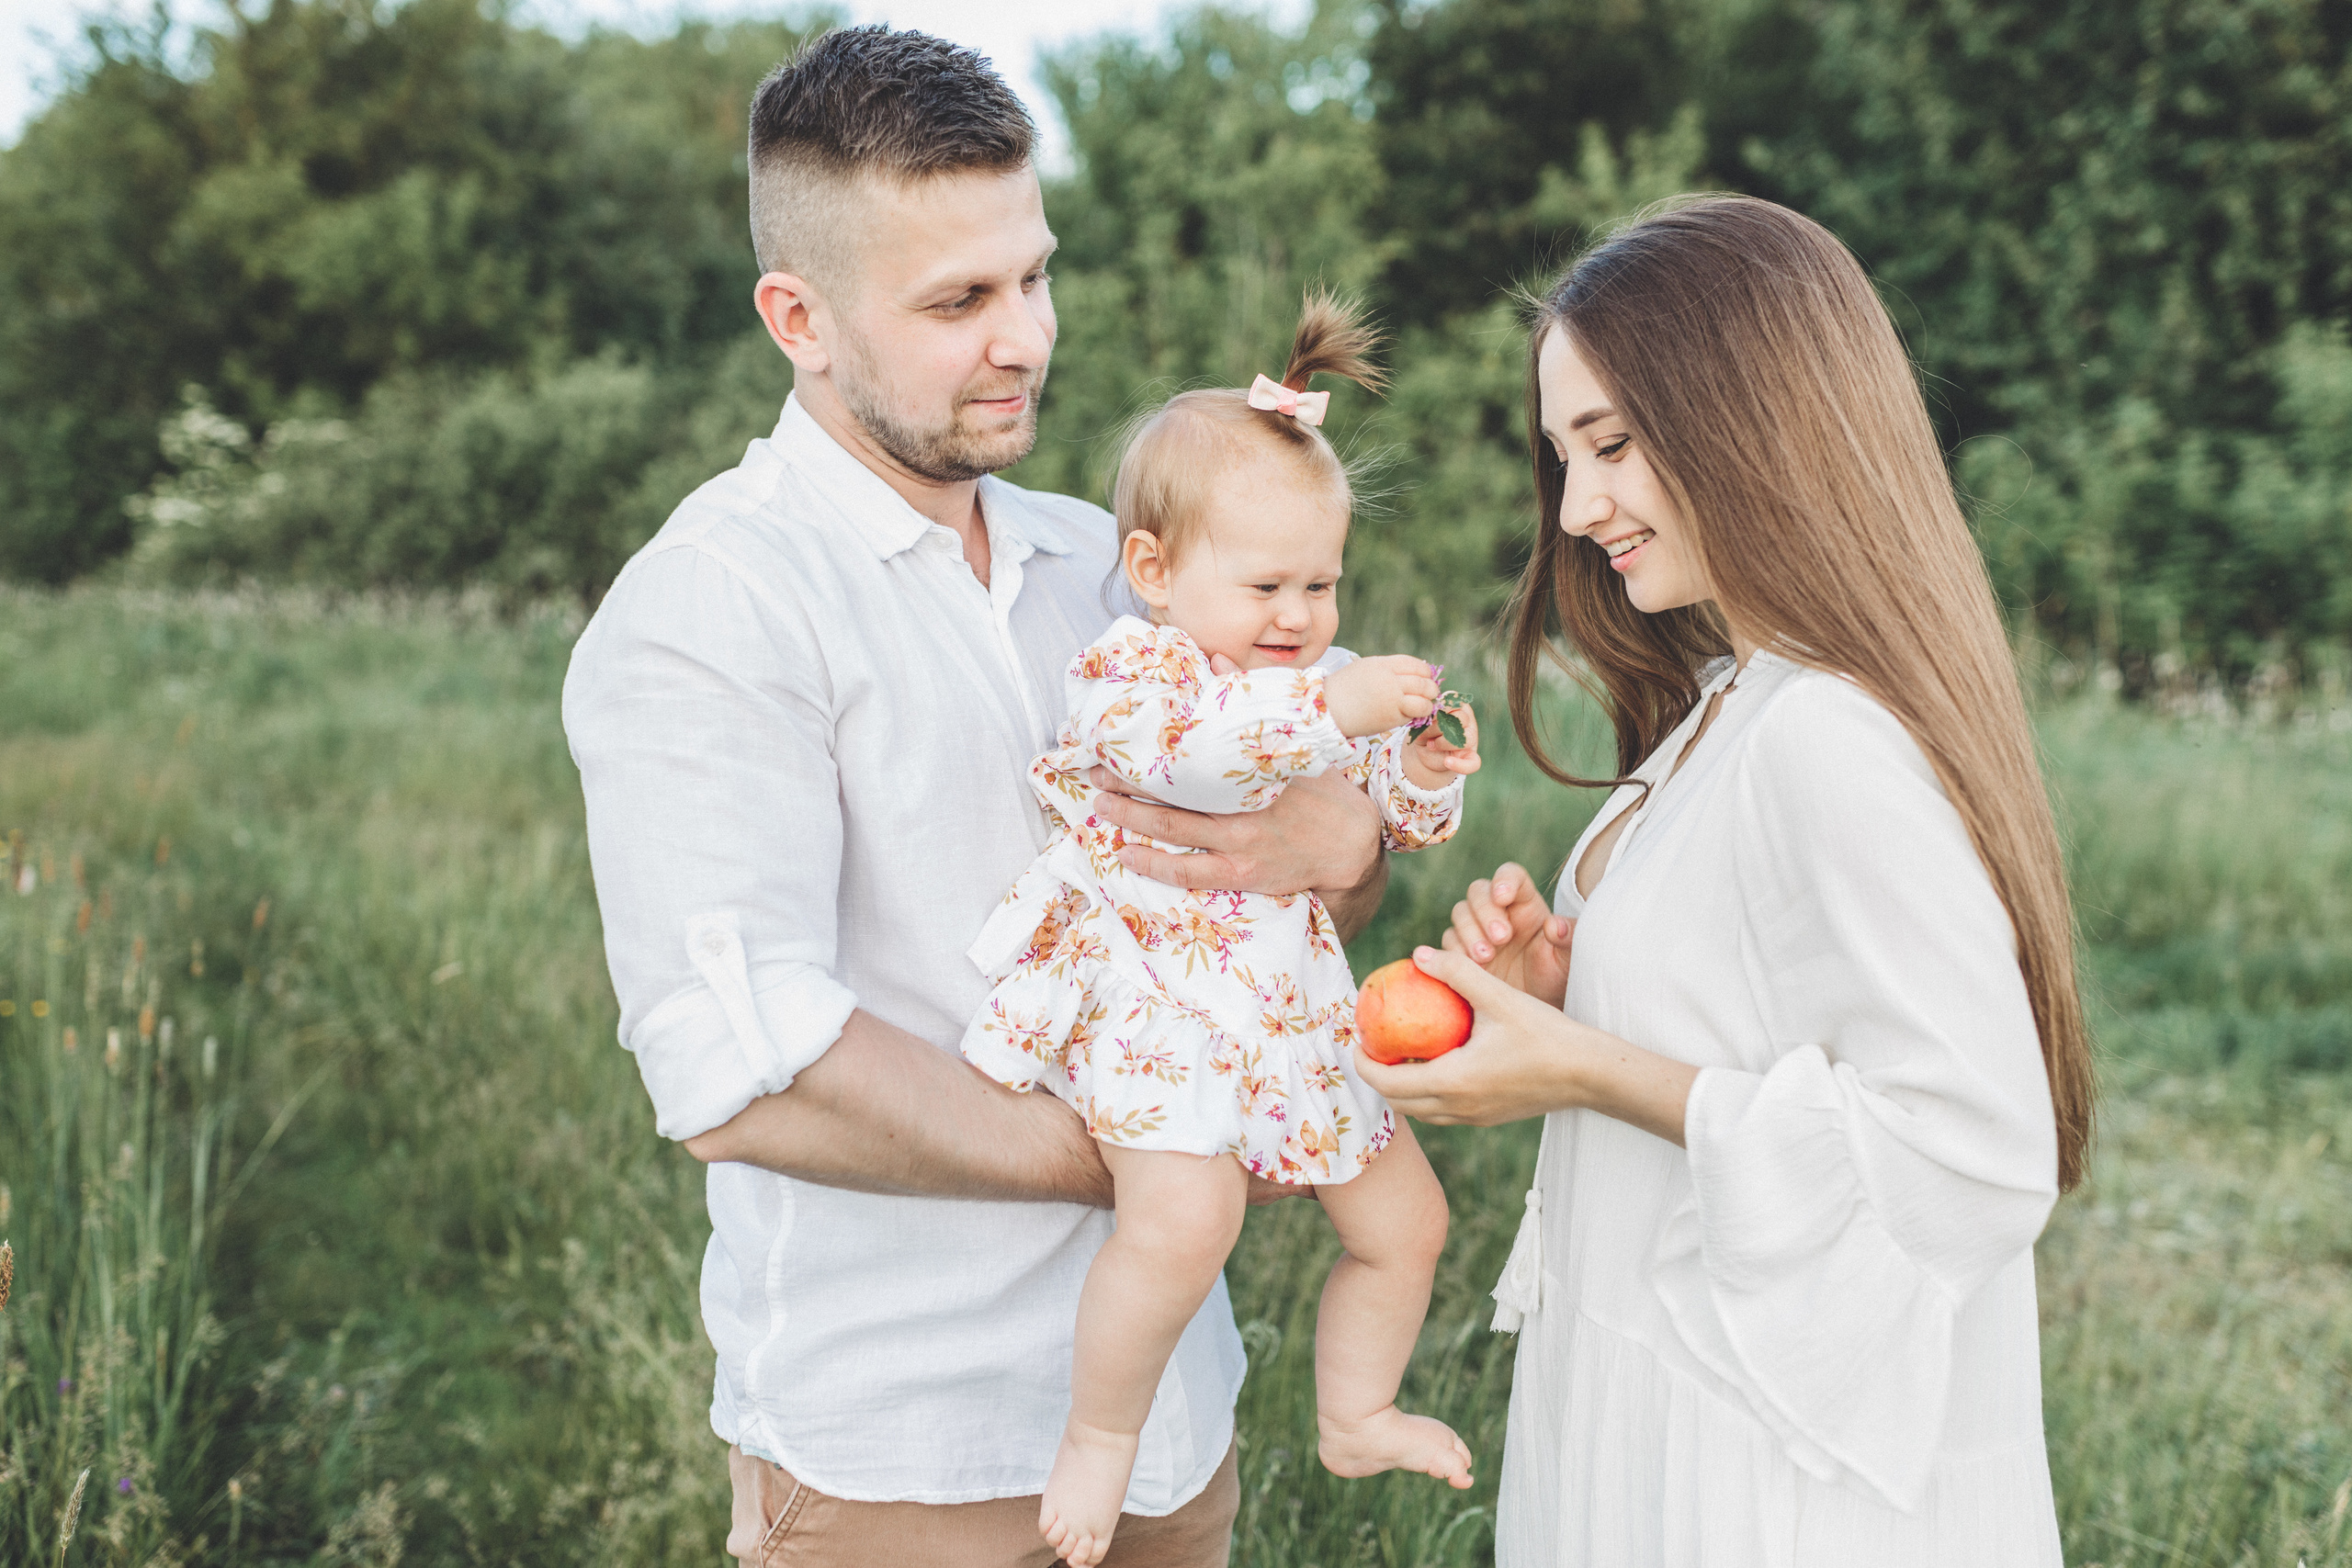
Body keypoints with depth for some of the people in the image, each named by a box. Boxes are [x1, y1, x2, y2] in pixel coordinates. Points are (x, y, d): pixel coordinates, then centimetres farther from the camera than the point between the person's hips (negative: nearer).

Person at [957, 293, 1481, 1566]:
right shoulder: (1133, 662, -11)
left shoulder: (1320, 684, 11)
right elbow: (1184, 746, -34)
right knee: (1186, 1213, -32)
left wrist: (1425, 778, -2)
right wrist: (1335, 706, -36)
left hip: (1292, 1012, 8)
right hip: (1148, 996, -8)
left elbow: (1391, 821, 21)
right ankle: (1098, 1436, -8)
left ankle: (1355, 1415, 41)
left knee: (1405, 1220, 16)